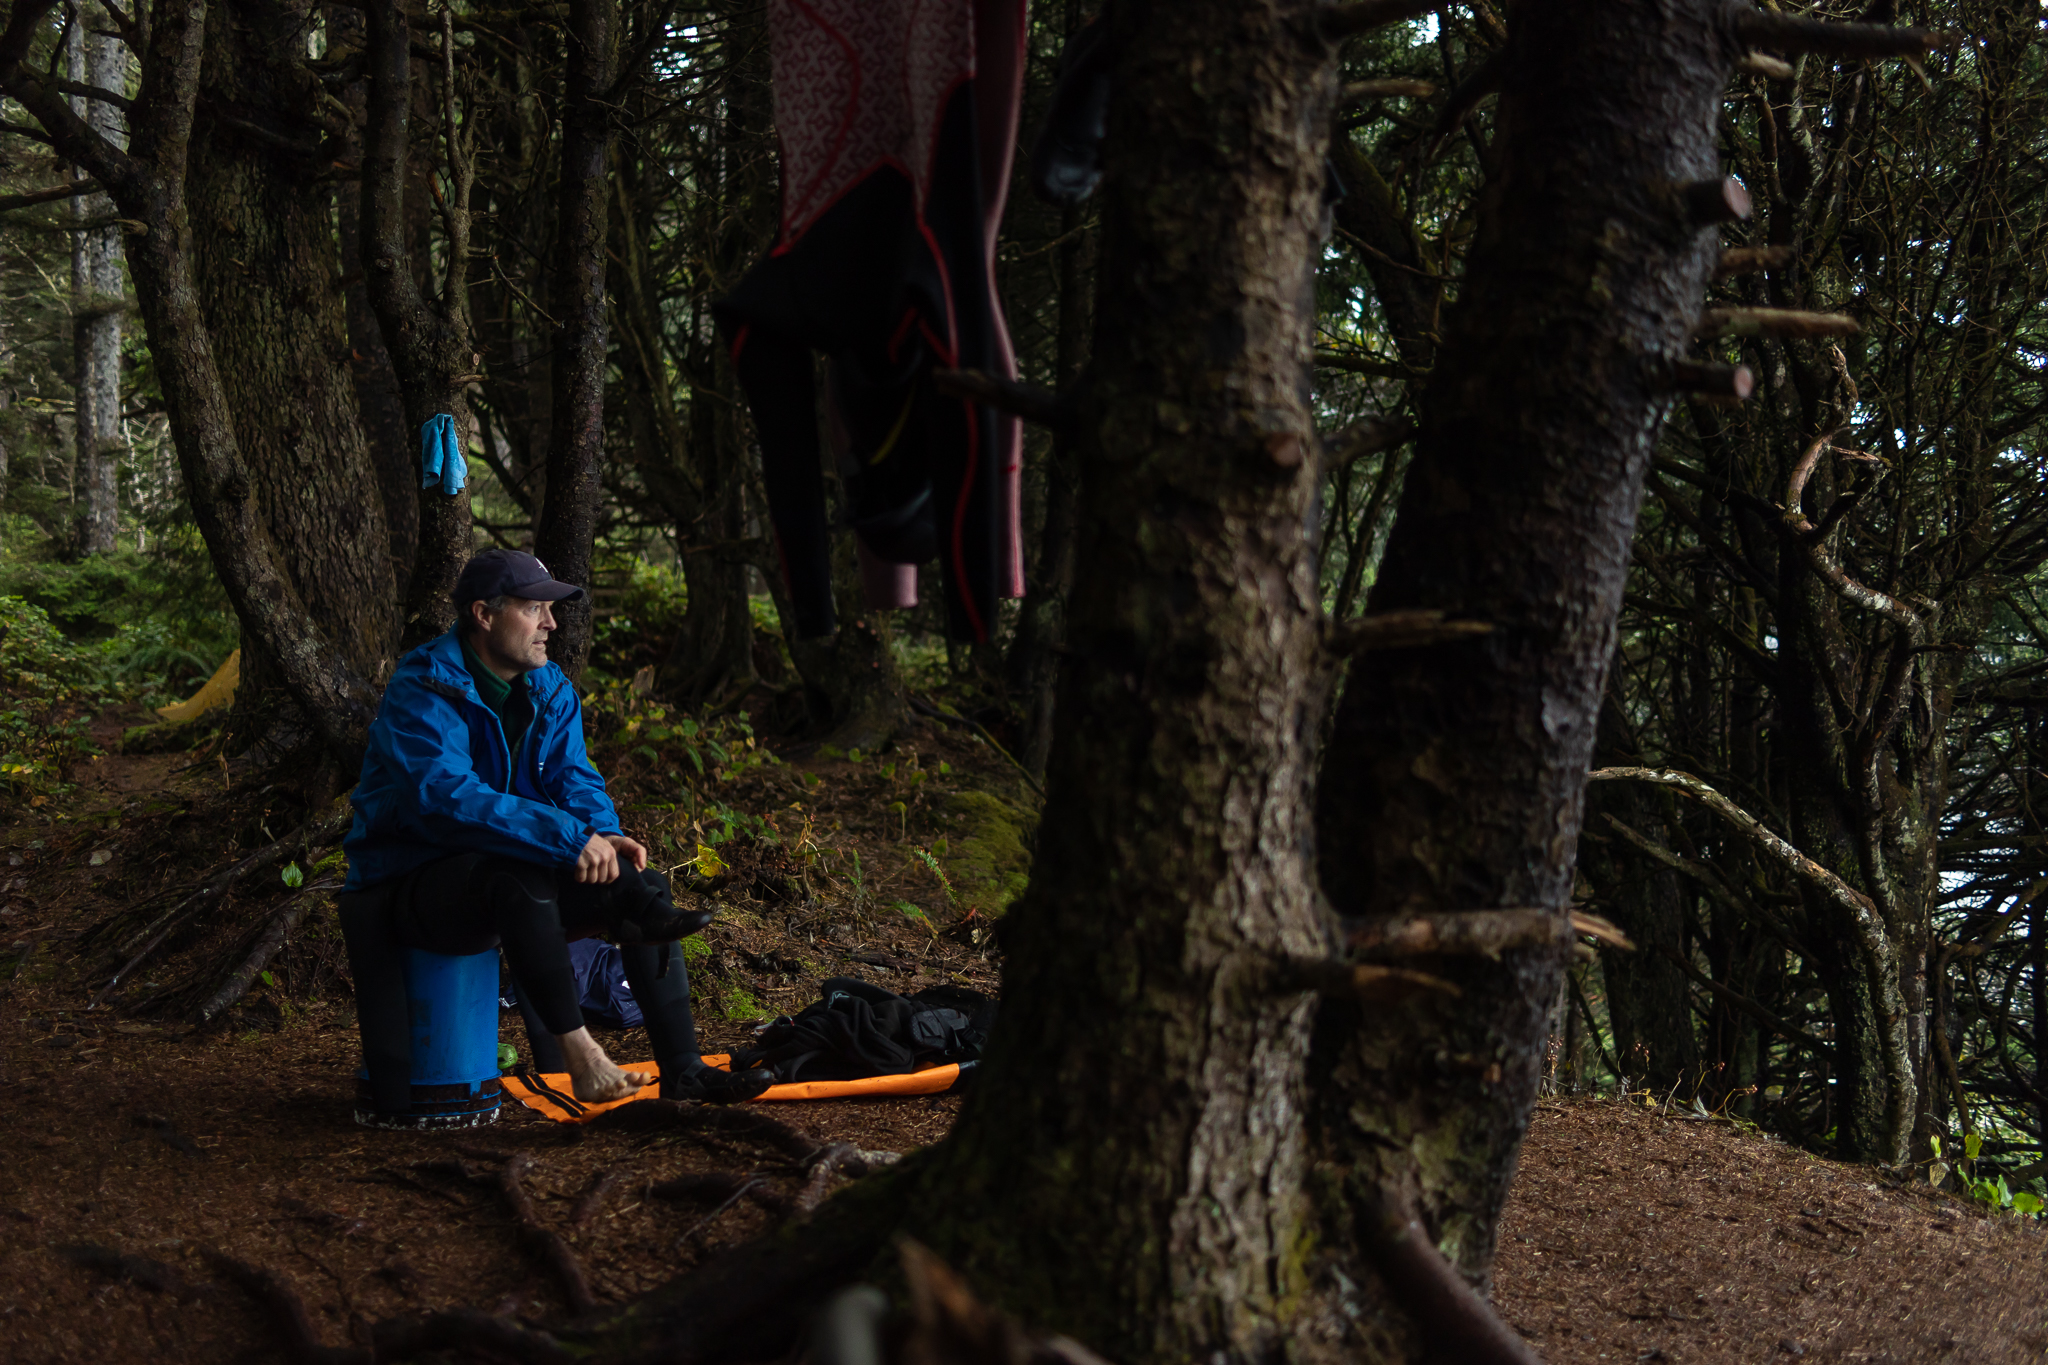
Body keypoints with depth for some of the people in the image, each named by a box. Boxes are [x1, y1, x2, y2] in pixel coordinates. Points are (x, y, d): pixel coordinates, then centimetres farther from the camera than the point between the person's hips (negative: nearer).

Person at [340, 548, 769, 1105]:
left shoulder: (550, 689, 7)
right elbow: (446, 795, -33)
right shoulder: (423, 690, -19)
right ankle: (578, 1058, -35)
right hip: (413, 885, -8)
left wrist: (601, 834, -22)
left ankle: (682, 1070, -7)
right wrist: (569, 837, -38)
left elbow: (573, 778, 4)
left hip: (510, 876, 8)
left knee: (644, 884, -5)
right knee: (519, 880, -38)